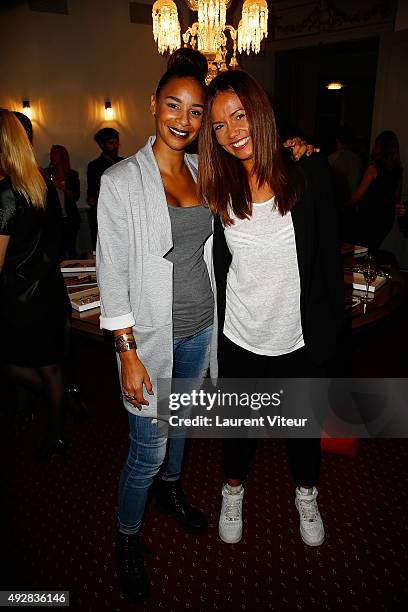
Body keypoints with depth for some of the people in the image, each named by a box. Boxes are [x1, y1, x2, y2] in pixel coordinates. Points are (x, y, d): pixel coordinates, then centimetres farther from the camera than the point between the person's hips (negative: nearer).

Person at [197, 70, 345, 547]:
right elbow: (213, 267, 0)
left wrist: (330, 326, -6)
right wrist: (209, 329, -1)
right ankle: (233, 493, 51)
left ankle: (306, 495, 52)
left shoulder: (307, 172, -10)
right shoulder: (215, 187, -6)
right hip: (239, 338, 1)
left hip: (300, 339, 0)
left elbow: (329, 258, -6)